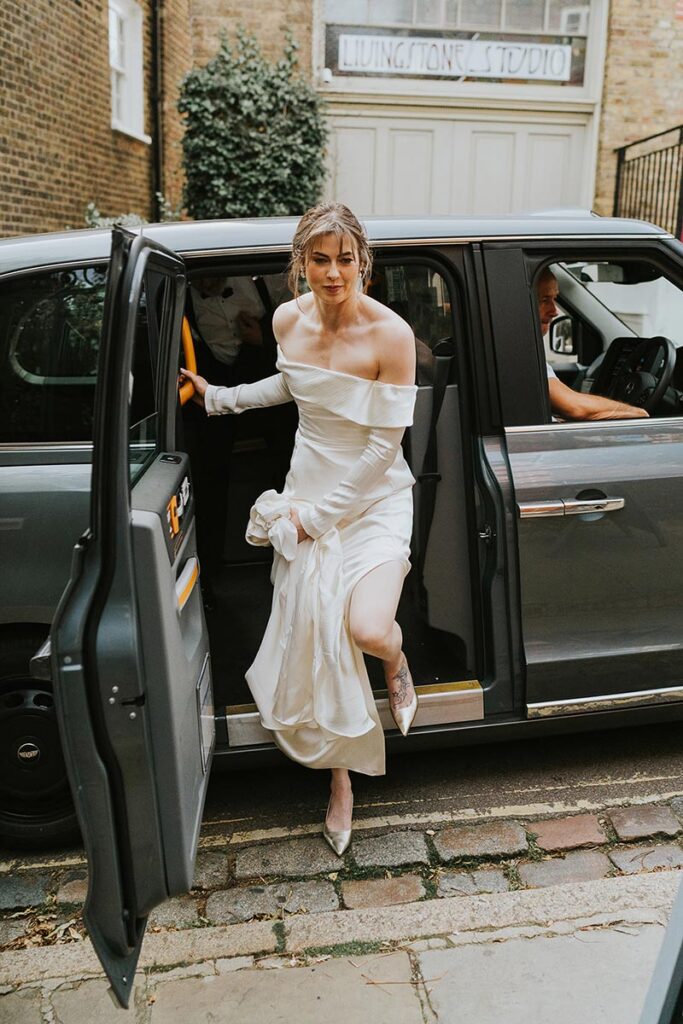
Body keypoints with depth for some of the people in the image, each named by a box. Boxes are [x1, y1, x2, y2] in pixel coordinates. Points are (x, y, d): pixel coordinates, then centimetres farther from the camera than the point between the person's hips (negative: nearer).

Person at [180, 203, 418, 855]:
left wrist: (317, 514, -14)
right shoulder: (288, 321, -2)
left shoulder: (390, 334, -18)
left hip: (373, 497, -4)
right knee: (313, 636, 3)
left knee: (368, 630, -25)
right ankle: (340, 777, 26)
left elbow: (384, 445, -16)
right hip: (306, 490, 4)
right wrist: (218, 398, 17)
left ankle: (397, 665, 18)